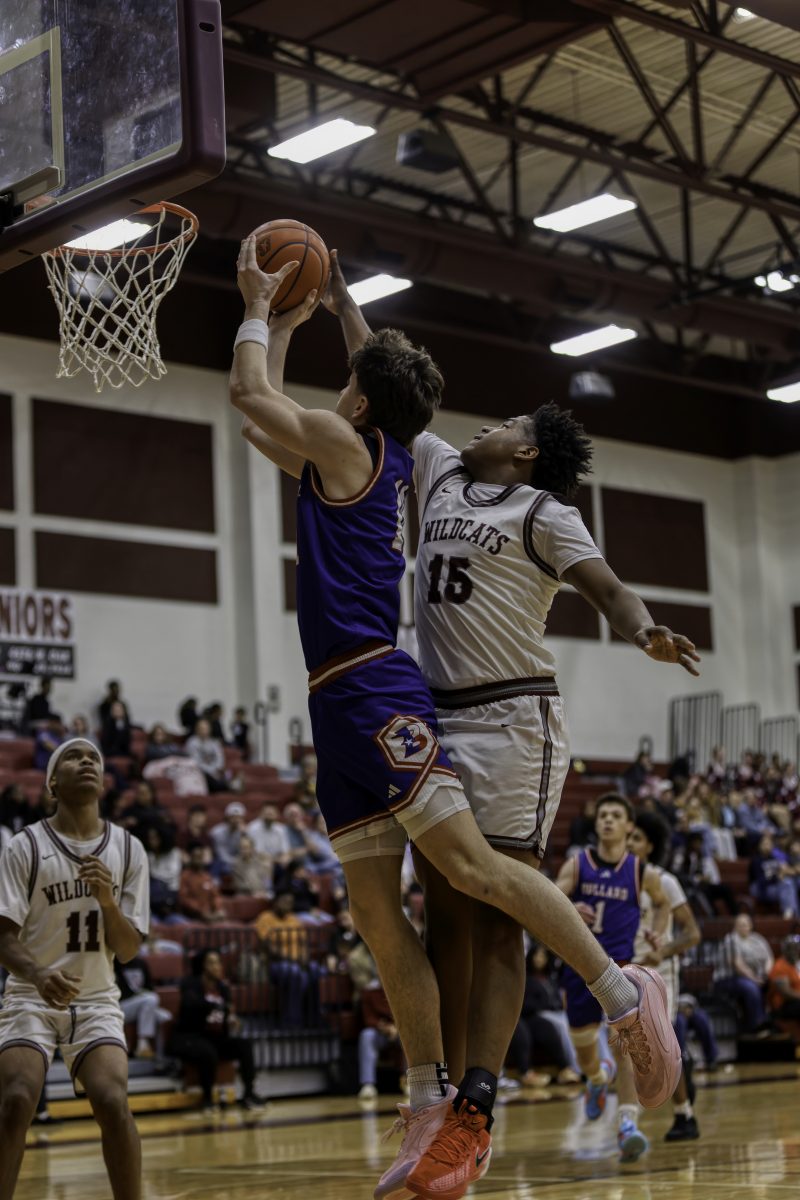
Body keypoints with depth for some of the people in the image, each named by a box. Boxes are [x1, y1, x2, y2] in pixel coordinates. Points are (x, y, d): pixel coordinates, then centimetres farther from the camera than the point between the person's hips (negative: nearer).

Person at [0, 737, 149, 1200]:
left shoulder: (128, 850, 0)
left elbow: (129, 950, 0)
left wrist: (107, 901, -20)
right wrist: (38, 974, -32)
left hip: (97, 1000, 2)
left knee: (113, 1104, -20)